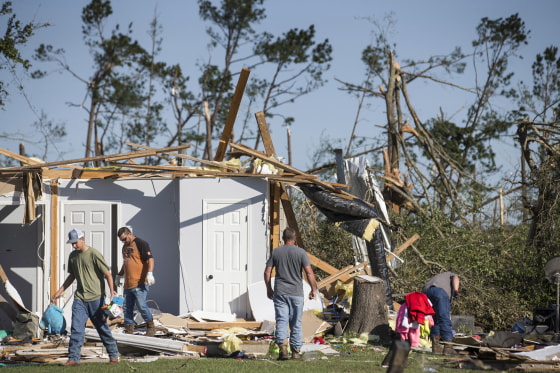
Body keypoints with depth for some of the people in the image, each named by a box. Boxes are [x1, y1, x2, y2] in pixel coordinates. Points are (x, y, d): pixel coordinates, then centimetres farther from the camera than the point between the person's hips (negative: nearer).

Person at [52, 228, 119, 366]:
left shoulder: (94, 254, -9)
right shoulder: (73, 256, 11)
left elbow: (107, 274, -8)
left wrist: (112, 292, -18)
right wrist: (59, 292, 20)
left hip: (96, 297, -5)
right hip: (79, 298, 5)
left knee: (102, 327, 3)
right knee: (76, 328, -5)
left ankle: (114, 355, 17)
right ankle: (73, 358, -5)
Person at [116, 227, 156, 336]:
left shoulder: (141, 243, -5)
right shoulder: (125, 247, 21)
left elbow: (150, 259, -13)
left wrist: (150, 273, -25)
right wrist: (119, 275, 33)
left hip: (140, 283, -8)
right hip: (128, 284, 8)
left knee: (141, 305, -12)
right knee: (127, 308, 4)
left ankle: (151, 327, 4)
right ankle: (129, 330, 9)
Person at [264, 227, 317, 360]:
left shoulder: (276, 252, 4)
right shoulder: (301, 252, -3)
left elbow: (267, 272, 4)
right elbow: (309, 272, -9)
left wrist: (269, 289, 16)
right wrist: (313, 289, 2)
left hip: (280, 293, 1)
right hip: (296, 292, -1)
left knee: (281, 321, -3)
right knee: (296, 323, 8)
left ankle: (283, 348, -21)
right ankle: (295, 352, 11)